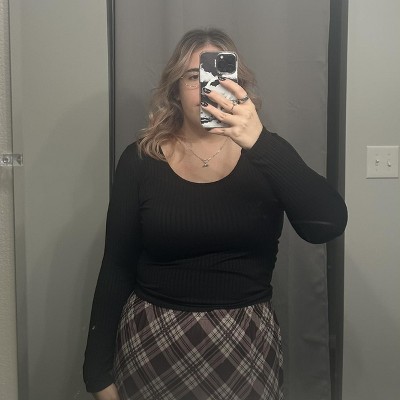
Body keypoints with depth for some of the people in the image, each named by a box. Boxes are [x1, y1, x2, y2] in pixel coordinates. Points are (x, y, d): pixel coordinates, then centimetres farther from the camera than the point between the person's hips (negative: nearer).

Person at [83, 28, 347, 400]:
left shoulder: (265, 153, -3)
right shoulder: (140, 160, -4)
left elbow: (329, 225, -19)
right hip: (151, 341, 0)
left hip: (245, 342, 0)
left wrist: (259, 141, -30)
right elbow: (116, 269, -1)